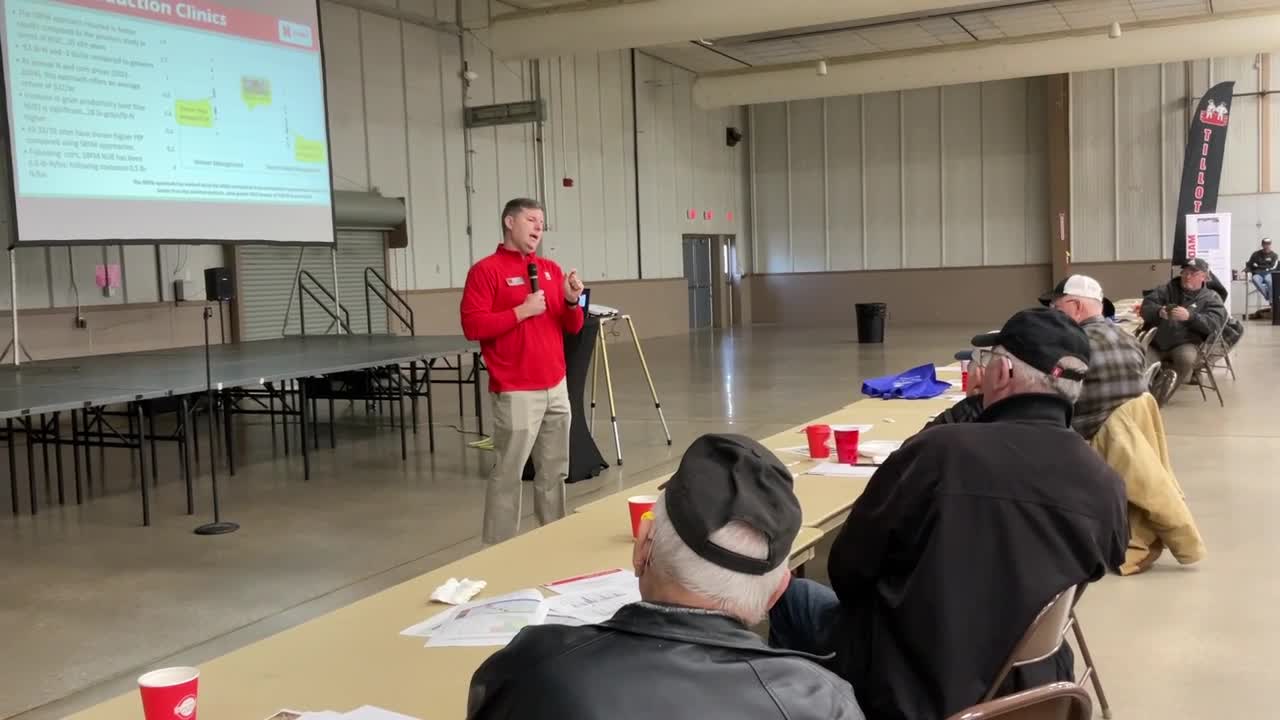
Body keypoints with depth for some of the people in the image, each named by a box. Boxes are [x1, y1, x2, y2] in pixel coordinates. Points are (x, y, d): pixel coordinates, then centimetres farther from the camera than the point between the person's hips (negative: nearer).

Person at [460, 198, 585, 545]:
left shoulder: (551, 269, 14)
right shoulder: (486, 270, -4)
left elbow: (572, 327, 16)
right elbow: (473, 326, -13)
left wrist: (571, 300, -4)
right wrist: (521, 311, -16)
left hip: (556, 387, 6)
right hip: (516, 392, -6)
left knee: (554, 470, 12)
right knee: (508, 474, -4)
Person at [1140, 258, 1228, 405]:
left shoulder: (1211, 298, 12)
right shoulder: (1168, 289, 19)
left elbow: (1214, 324, -6)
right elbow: (1146, 307, 6)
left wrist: (1190, 316, -22)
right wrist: (1159, 312, -17)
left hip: (1186, 344, -2)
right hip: (1155, 342, 2)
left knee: (1187, 357, -36)